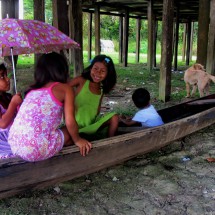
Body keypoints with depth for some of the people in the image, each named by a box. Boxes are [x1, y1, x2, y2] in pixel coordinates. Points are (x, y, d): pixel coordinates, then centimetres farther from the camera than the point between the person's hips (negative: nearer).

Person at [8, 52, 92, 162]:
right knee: (70, 132, 20)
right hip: (38, 150, -7)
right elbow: (70, 122, -4)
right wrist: (77, 140, 14)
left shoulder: (32, 90, 18)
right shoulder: (65, 88, 2)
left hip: (15, 145, 7)